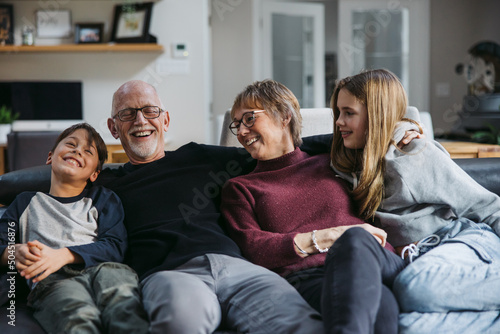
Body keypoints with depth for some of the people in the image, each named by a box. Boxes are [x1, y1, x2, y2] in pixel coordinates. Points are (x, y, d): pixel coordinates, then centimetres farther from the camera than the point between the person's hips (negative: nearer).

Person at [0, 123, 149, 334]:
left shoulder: (103, 198, 28)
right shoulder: (27, 202, 32)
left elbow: (114, 245, 11)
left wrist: (63, 255, -6)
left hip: (102, 267, 1)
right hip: (50, 279, -1)